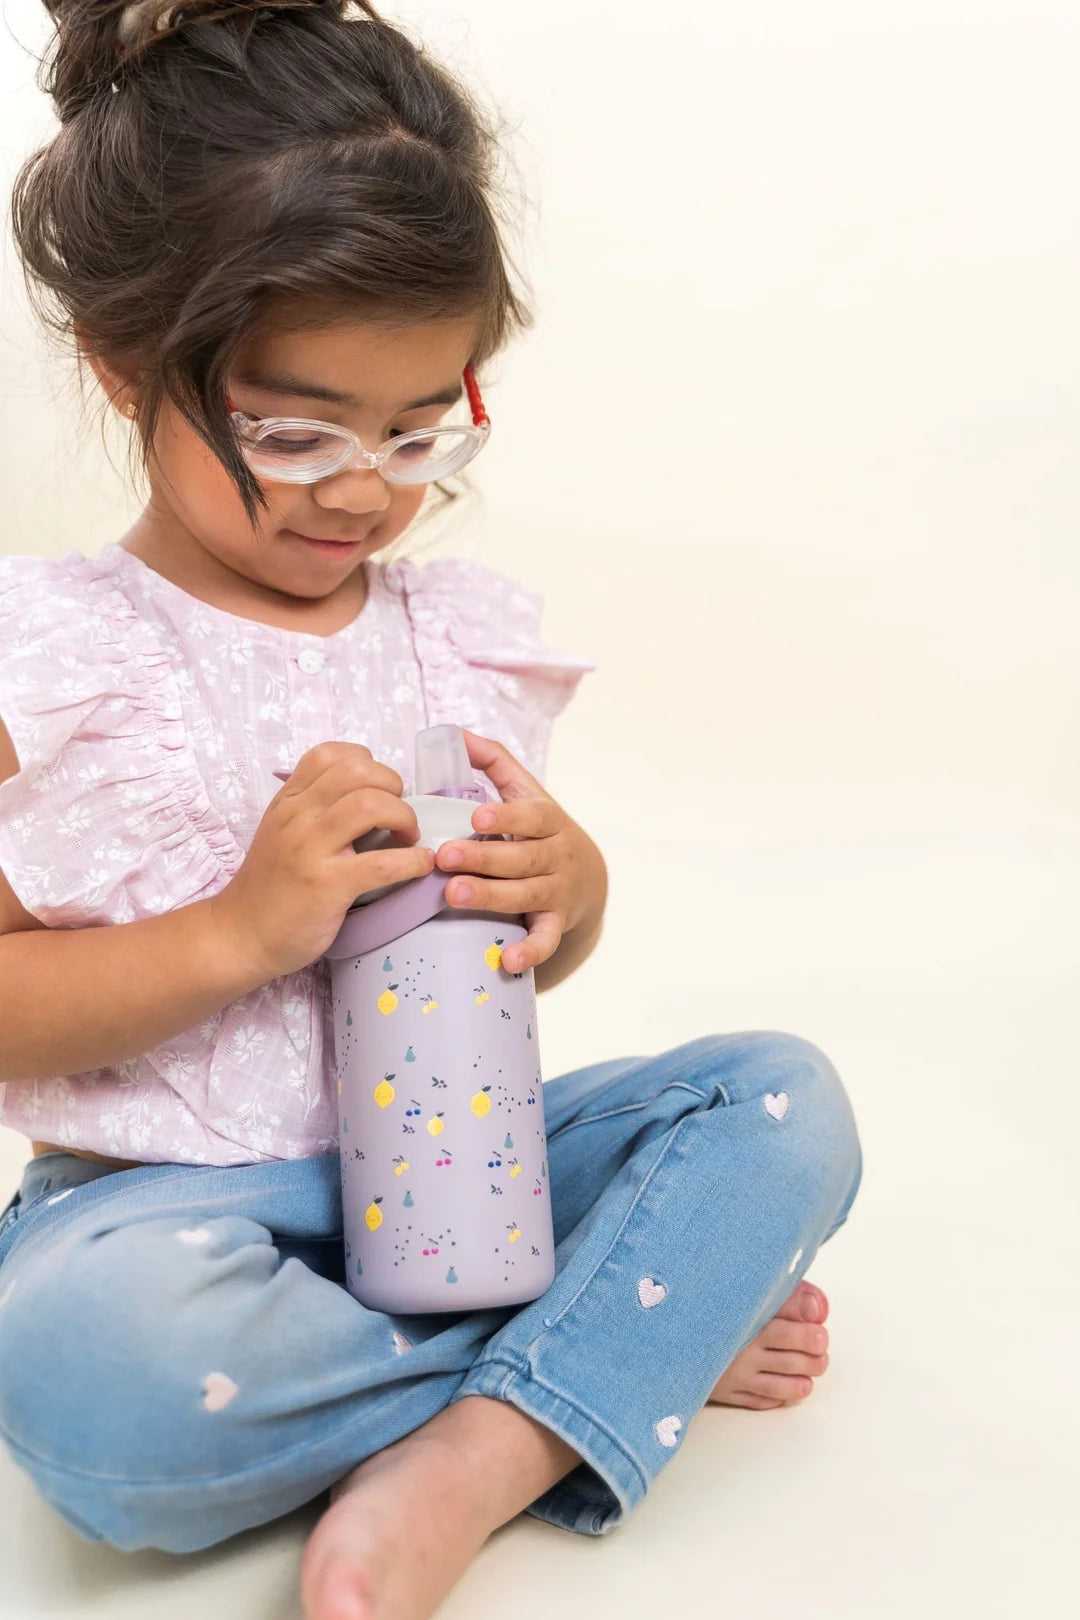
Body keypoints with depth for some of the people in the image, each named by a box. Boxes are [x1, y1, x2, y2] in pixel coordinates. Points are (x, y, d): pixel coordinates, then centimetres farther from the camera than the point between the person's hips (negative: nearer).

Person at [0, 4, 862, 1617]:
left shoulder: (465, 632, 6)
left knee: (783, 1099, -13)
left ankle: (468, 1467, -27)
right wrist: (242, 928, -22)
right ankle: (649, 1336, -16)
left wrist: (569, 892, -8)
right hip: (173, 1194, -3)